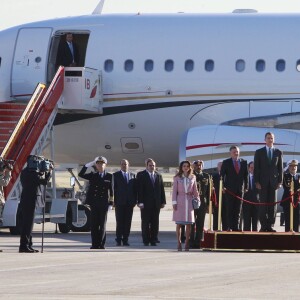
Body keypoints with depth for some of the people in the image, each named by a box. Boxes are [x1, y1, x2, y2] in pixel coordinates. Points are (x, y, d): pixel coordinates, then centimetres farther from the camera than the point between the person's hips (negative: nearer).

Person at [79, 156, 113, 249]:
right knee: (94, 224, 2)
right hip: (94, 202, 2)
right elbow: (81, 174, -1)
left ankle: (102, 244, 3)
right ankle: (95, 244, 5)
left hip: (104, 202, -2)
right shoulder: (93, 175, 10)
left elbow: (111, 189, 4)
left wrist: (111, 200, -3)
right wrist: (88, 165, -6)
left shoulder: (109, 176, 6)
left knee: (102, 224, 0)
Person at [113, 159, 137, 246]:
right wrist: (114, 201, -7)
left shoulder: (132, 175, 13)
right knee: (119, 222, -3)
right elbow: (114, 189, 0)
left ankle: (125, 240, 6)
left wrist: (135, 200, 3)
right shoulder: (116, 175, 5)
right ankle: (119, 240, 1)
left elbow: (135, 189, 12)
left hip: (129, 203, 3)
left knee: (128, 222, 2)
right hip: (120, 203, -3)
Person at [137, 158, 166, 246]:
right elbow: (139, 189, -6)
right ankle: (146, 240, 5)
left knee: (155, 223, 4)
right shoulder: (141, 175, 0)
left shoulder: (158, 176, 14)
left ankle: (153, 240, 8)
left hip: (156, 203, 4)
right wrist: (140, 202, -14)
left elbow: (162, 189, 13)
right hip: (146, 203, -4)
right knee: (146, 223, 1)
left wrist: (163, 202, 6)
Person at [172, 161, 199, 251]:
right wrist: (174, 202, -4)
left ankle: (187, 243, 5)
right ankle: (179, 243, 3)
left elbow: (195, 190, 14)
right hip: (180, 202, -2)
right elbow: (174, 191, 3)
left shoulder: (193, 177, 11)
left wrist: (197, 199, 2)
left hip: (189, 202, 2)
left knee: (189, 224, -1)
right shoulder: (177, 178, 5)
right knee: (179, 224, -3)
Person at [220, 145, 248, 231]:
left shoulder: (244, 162, 9)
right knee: (230, 209, -4)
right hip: (229, 189, -3)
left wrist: (246, 186, 7)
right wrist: (223, 186, -8)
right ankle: (230, 226, -3)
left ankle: (236, 226, 5)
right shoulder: (226, 162, 2)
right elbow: (222, 175, 1)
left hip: (240, 189, 3)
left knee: (238, 209, 2)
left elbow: (246, 175, 12)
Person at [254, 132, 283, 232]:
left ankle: (270, 226, 1)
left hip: (273, 182, 1)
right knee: (263, 204, -4)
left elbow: (280, 168, 9)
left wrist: (280, 181, 0)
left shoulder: (278, 152, 10)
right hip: (263, 182, -1)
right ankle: (263, 226, -3)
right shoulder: (259, 152, 6)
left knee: (272, 204, -1)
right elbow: (256, 168, 3)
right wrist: (257, 182, -6)